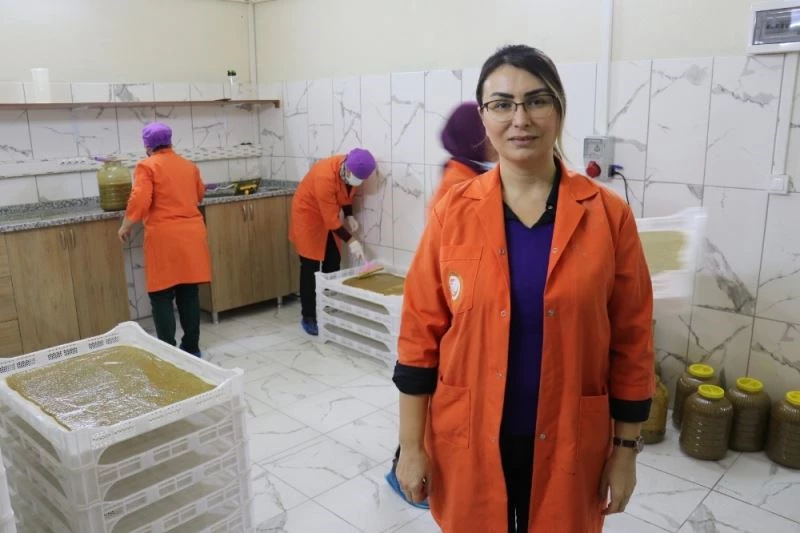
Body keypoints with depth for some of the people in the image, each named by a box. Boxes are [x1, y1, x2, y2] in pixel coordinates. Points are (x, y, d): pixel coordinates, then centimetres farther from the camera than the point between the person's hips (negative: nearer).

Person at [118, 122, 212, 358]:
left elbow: (140, 200, -14)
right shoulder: (190, 166, 12)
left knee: (162, 296, 1)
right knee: (189, 294, 10)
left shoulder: (147, 166, -4)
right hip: (191, 234, 5)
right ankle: (191, 347, 16)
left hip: (164, 237, -5)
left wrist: (125, 226, -2)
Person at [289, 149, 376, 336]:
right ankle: (308, 317, 3)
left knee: (333, 263, 7)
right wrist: (351, 241, -30)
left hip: (329, 216, 7)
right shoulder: (325, 176, -36)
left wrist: (349, 216, -6)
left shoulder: (351, 171, -14)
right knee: (310, 267, -6)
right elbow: (330, 218, -31)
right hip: (308, 215, -7)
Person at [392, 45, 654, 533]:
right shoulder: (453, 213, -7)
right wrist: (411, 445, -3)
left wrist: (626, 449, 1)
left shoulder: (609, 215, -7)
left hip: (567, 444, 0)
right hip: (468, 439, 0)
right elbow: (420, 334, -4)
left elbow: (632, 342, -2)